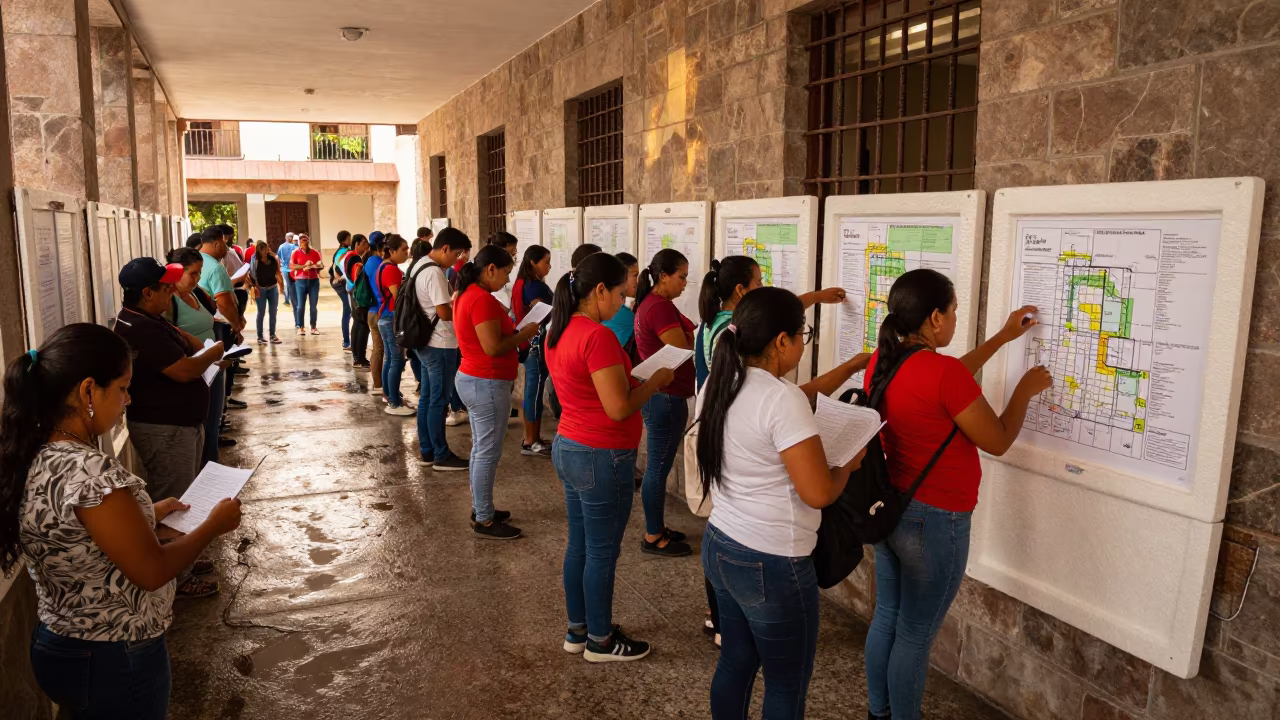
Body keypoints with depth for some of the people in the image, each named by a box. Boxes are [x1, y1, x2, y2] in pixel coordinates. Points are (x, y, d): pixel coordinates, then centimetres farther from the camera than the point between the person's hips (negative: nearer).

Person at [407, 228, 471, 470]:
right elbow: (445, 313, -23)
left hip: (425, 342, 10)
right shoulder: (434, 272, -21)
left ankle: (427, 451, 23)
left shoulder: (420, 265, 11)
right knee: (439, 400, -1)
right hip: (440, 345, -10)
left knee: (427, 398, 15)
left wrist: (453, 300, 9)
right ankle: (441, 456, 8)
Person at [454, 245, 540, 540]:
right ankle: (484, 521, 8)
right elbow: (493, 347, -26)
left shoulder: (467, 294, 10)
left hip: (472, 379, 11)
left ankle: (480, 508, 29)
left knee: (480, 448, 18)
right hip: (487, 384, -11)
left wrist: (514, 333, 9)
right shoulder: (483, 299, -22)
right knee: (488, 452, -1)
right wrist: (524, 333, -12)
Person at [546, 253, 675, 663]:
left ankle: (578, 630, 33)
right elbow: (619, 408, -25)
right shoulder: (598, 336, -23)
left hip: (567, 448, 9)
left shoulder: (560, 331, 6)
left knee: (579, 546, 19)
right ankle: (600, 641, 22)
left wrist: (637, 378, 10)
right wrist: (655, 381, -10)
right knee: (602, 553, 6)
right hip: (602, 459, -9)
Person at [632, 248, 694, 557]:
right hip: (667, 397, -11)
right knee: (659, 467, 0)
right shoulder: (660, 307, -20)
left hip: (658, 393, 11)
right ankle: (653, 538, 10)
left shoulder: (651, 302, 13)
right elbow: (683, 351, -20)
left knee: (658, 465, 17)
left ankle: (656, 528, 28)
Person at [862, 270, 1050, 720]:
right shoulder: (944, 372, -24)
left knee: (886, 619, 21)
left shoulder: (882, 360, 0)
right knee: (915, 636, 8)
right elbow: (997, 442, -14)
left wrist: (1003, 338, 21)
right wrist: (1025, 390, 3)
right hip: (934, 520, -8)